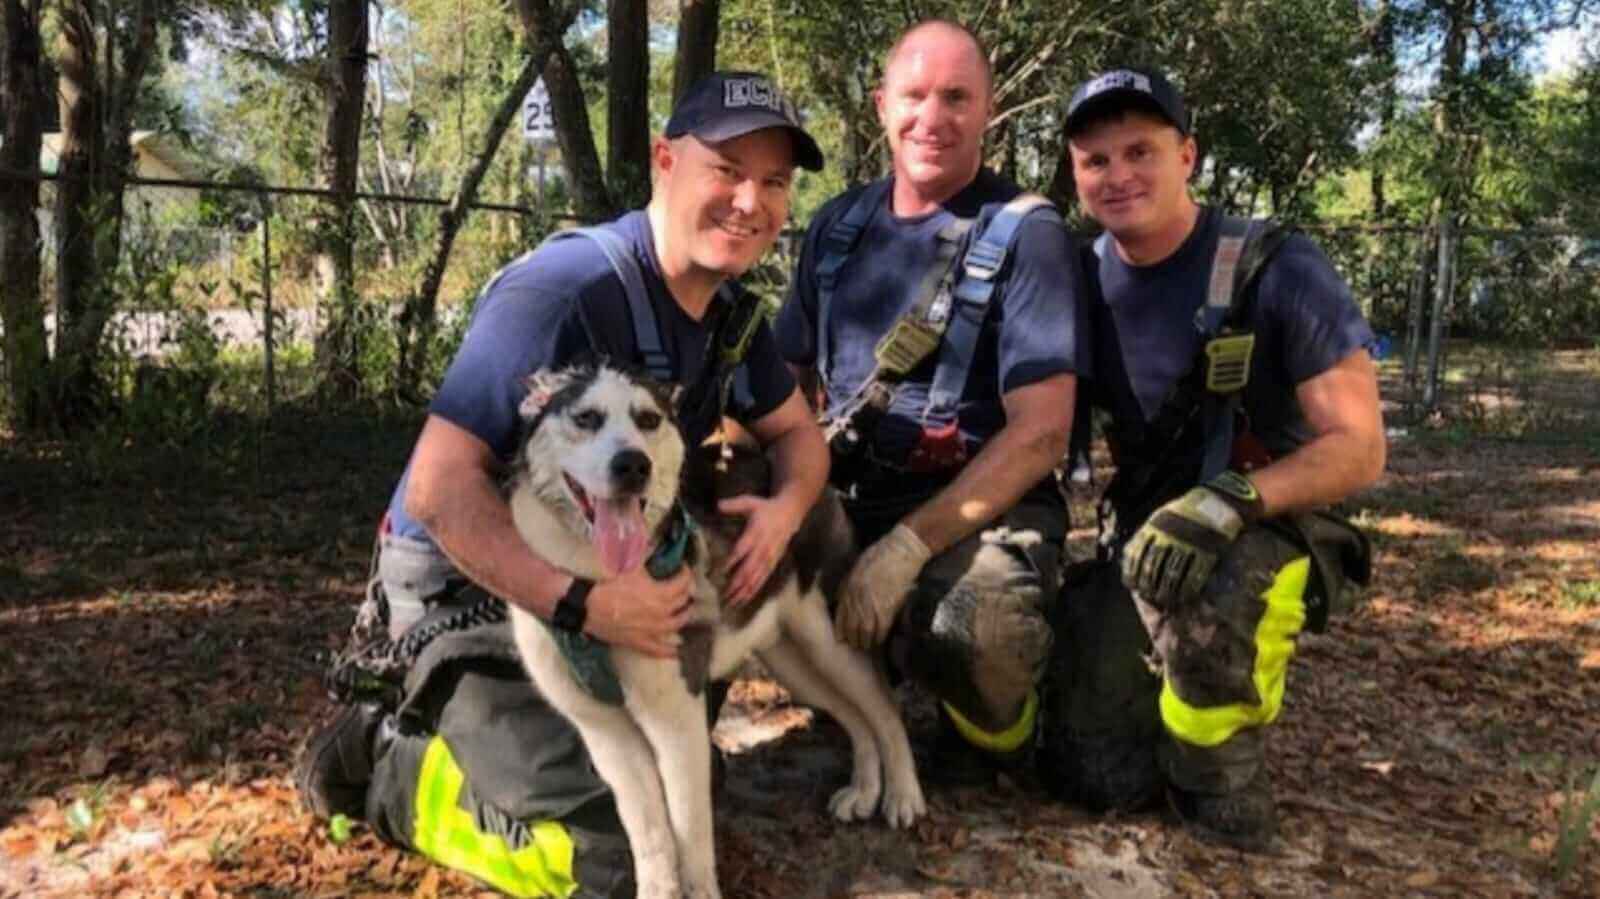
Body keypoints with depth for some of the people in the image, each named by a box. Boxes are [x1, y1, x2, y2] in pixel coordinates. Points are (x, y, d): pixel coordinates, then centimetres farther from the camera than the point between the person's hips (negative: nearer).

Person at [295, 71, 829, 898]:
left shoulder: (731, 311, 0)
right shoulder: (563, 290, -27)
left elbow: (798, 433, 9)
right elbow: (439, 486, -31)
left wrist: (784, 508, -16)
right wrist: (584, 605, -41)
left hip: (594, 573, 8)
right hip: (469, 591, -8)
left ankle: (490, 727, 23)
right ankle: (387, 761, 6)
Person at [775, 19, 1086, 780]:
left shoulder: (1026, 234, -7)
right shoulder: (838, 224, 10)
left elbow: (1041, 433, -15)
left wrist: (908, 546, -25)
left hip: (981, 507, -5)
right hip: (847, 500, 5)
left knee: (970, 628, -36)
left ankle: (995, 736, 3)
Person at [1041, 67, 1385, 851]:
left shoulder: (1277, 270, -15)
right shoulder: (1082, 280, -1)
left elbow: (1358, 448, -17)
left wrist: (1229, 500, -33)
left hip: (1271, 536, -4)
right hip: (1141, 534, 4)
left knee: (1210, 591, -40)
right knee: (1091, 775, -3)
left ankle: (1224, 794, -11)